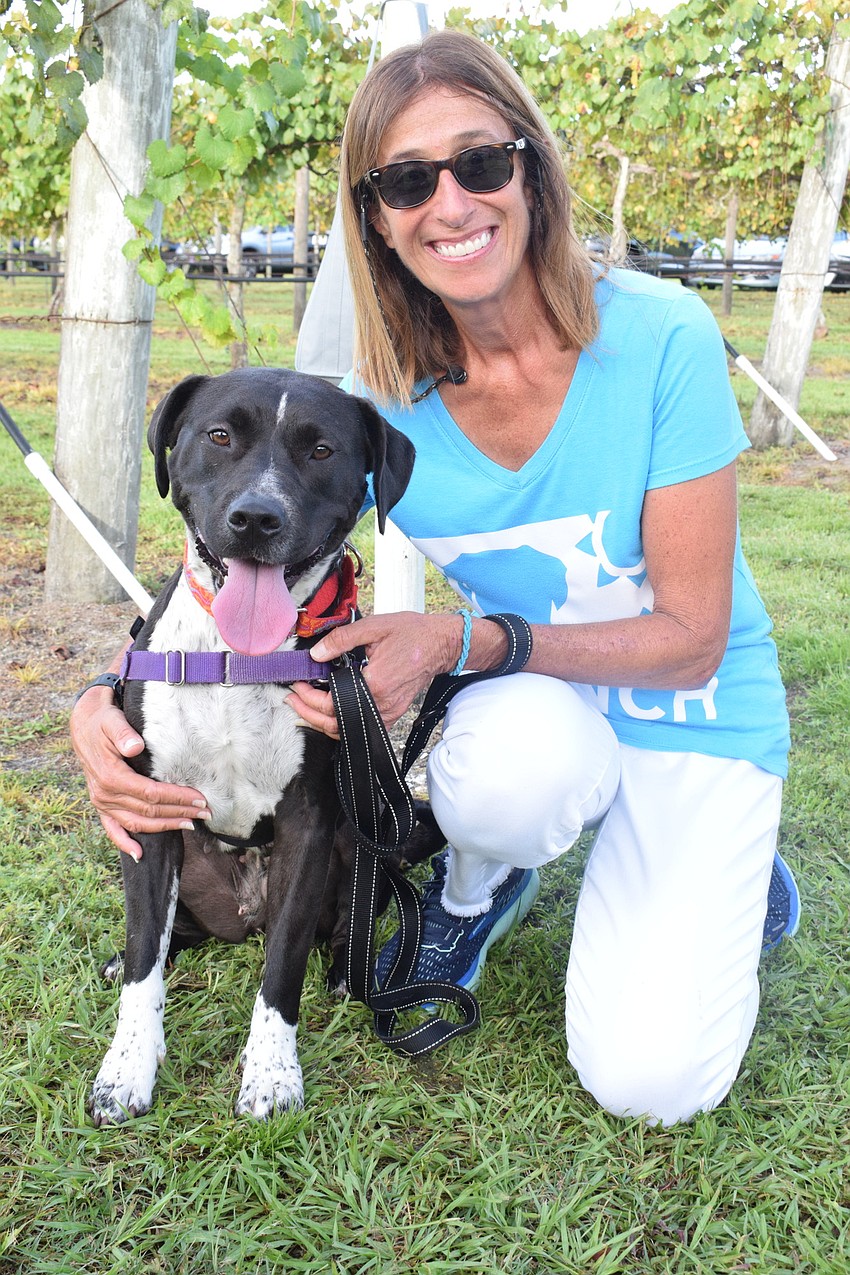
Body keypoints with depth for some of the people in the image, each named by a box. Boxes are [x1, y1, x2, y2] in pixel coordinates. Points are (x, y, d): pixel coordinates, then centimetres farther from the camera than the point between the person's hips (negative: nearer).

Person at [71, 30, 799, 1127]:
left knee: (649, 1079, -17)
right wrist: (113, 703, -26)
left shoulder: (659, 338, -22)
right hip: (532, 711, 2)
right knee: (506, 769, -36)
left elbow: (691, 638, -19)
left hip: (698, 720, -2)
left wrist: (462, 641, -31)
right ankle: (476, 888, 2)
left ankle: (725, 873, 16)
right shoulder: (379, 403, -13)